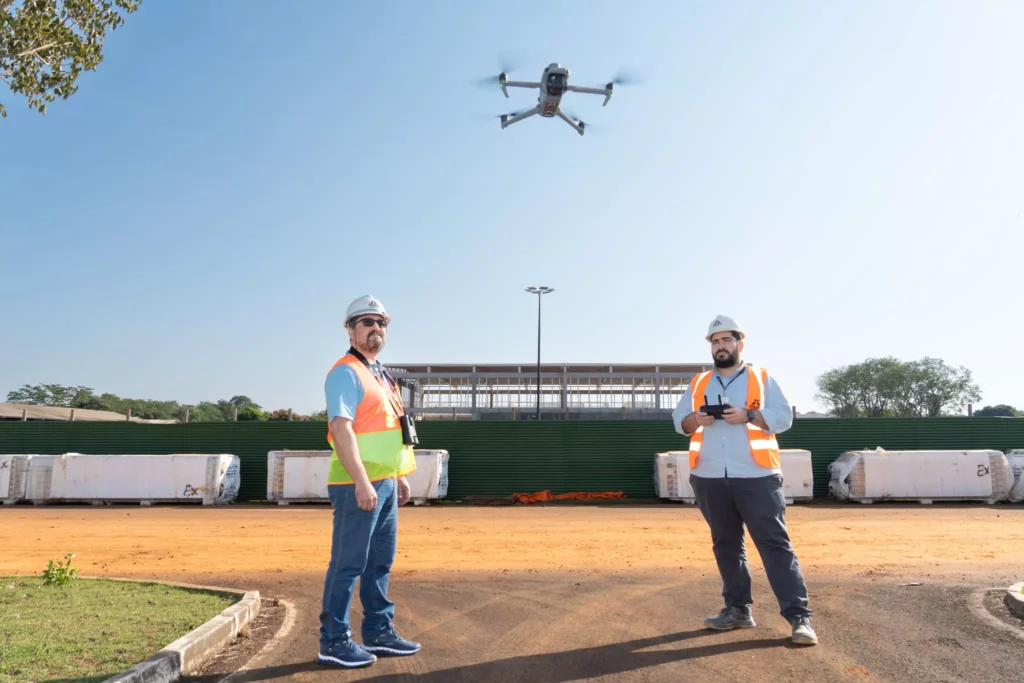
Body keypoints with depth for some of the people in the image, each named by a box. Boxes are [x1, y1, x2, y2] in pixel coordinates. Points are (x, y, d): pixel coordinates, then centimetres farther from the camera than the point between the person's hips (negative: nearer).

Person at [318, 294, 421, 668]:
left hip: (385, 483, 9)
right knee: (349, 563, -3)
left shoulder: (381, 374, 18)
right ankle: (333, 642, 8)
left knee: (380, 562, 15)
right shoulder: (346, 372, -10)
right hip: (358, 485, -9)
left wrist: (401, 476, 19)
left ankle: (379, 631, 26)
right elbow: (341, 429, -21)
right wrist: (361, 482, -27)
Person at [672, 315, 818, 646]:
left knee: (775, 544, -7)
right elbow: (678, 419, 11)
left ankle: (799, 616, -4)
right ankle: (738, 609, 21)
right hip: (710, 479, 4)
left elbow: (784, 416, -2)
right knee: (725, 545, 10)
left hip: (756, 476, -4)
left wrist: (748, 415, -16)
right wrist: (695, 419, -11)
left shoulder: (762, 378, 7)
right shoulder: (698, 383, 15)